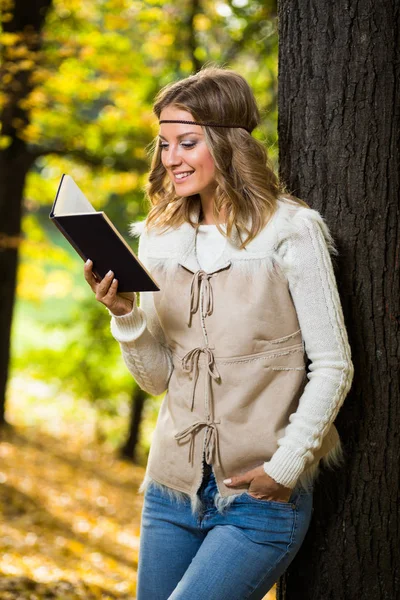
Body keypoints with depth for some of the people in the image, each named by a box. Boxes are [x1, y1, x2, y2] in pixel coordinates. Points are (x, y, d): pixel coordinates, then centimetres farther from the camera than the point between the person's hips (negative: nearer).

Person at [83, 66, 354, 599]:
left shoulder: (291, 232, -8)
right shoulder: (160, 239, 8)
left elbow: (333, 367, -7)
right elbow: (157, 378, 9)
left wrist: (285, 467, -13)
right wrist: (125, 316, -8)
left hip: (261, 499, -5)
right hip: (173, 490, 5)